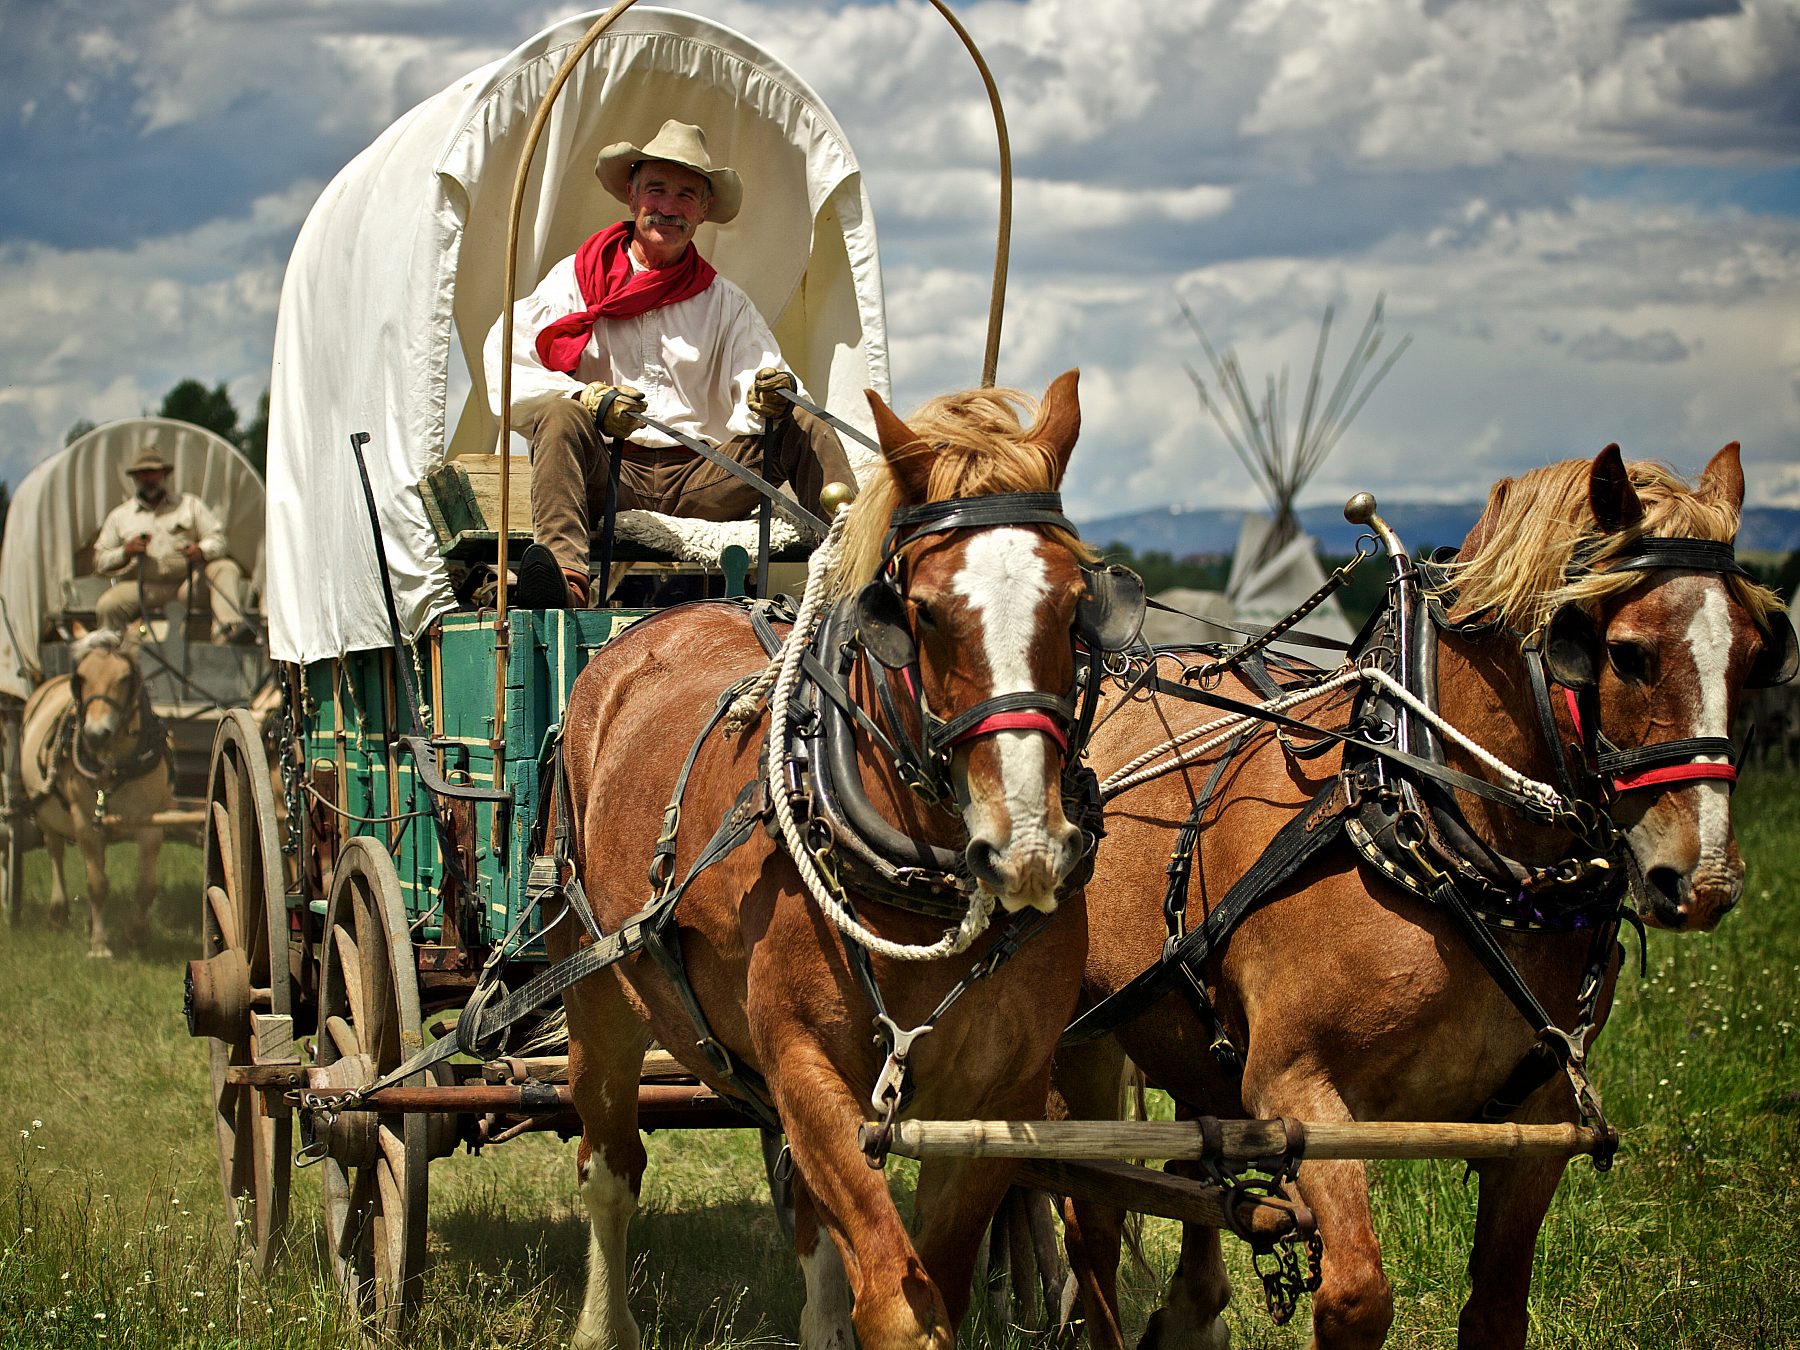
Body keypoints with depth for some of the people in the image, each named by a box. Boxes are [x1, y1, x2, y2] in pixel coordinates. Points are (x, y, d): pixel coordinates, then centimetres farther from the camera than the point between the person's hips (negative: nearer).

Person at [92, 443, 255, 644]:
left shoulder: (190, 505, 19)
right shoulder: (119, 516, 18)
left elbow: (217, 538, 11)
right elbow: (100, 561, 13)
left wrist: (201, 551, -13)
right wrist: (125, 552, -8)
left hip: (188, 581, 1)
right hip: (145, 587, -1)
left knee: (227, 569, -27)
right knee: (107, 606, -31)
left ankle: (227, 629, -48)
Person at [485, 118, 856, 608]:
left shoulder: (724, 302, 18)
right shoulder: (576, 279, 10)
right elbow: (506, 373, -3)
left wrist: (769, 396, -22)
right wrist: (590, 401, -20)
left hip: (700, 484, 3)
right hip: (607, 480, -2)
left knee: (805, 427, -14)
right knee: (561, 416, -31)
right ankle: (564, 578, -54)